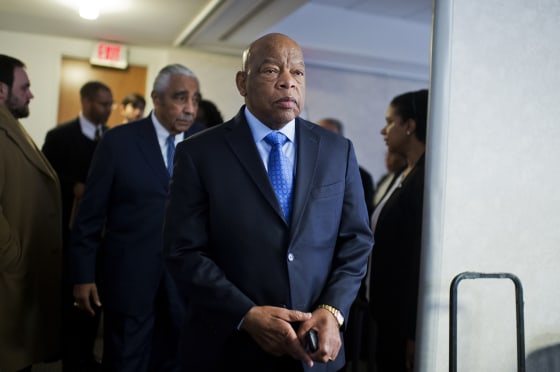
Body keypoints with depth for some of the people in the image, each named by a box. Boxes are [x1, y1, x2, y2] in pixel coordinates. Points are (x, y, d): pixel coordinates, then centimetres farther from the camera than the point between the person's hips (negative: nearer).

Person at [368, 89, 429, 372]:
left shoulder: (426, 176, -16)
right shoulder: (405, 175, 11)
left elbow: (423, 255, -20)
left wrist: (414, 333, -19)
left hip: (410, 316, -8)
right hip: (392, 312, 8)